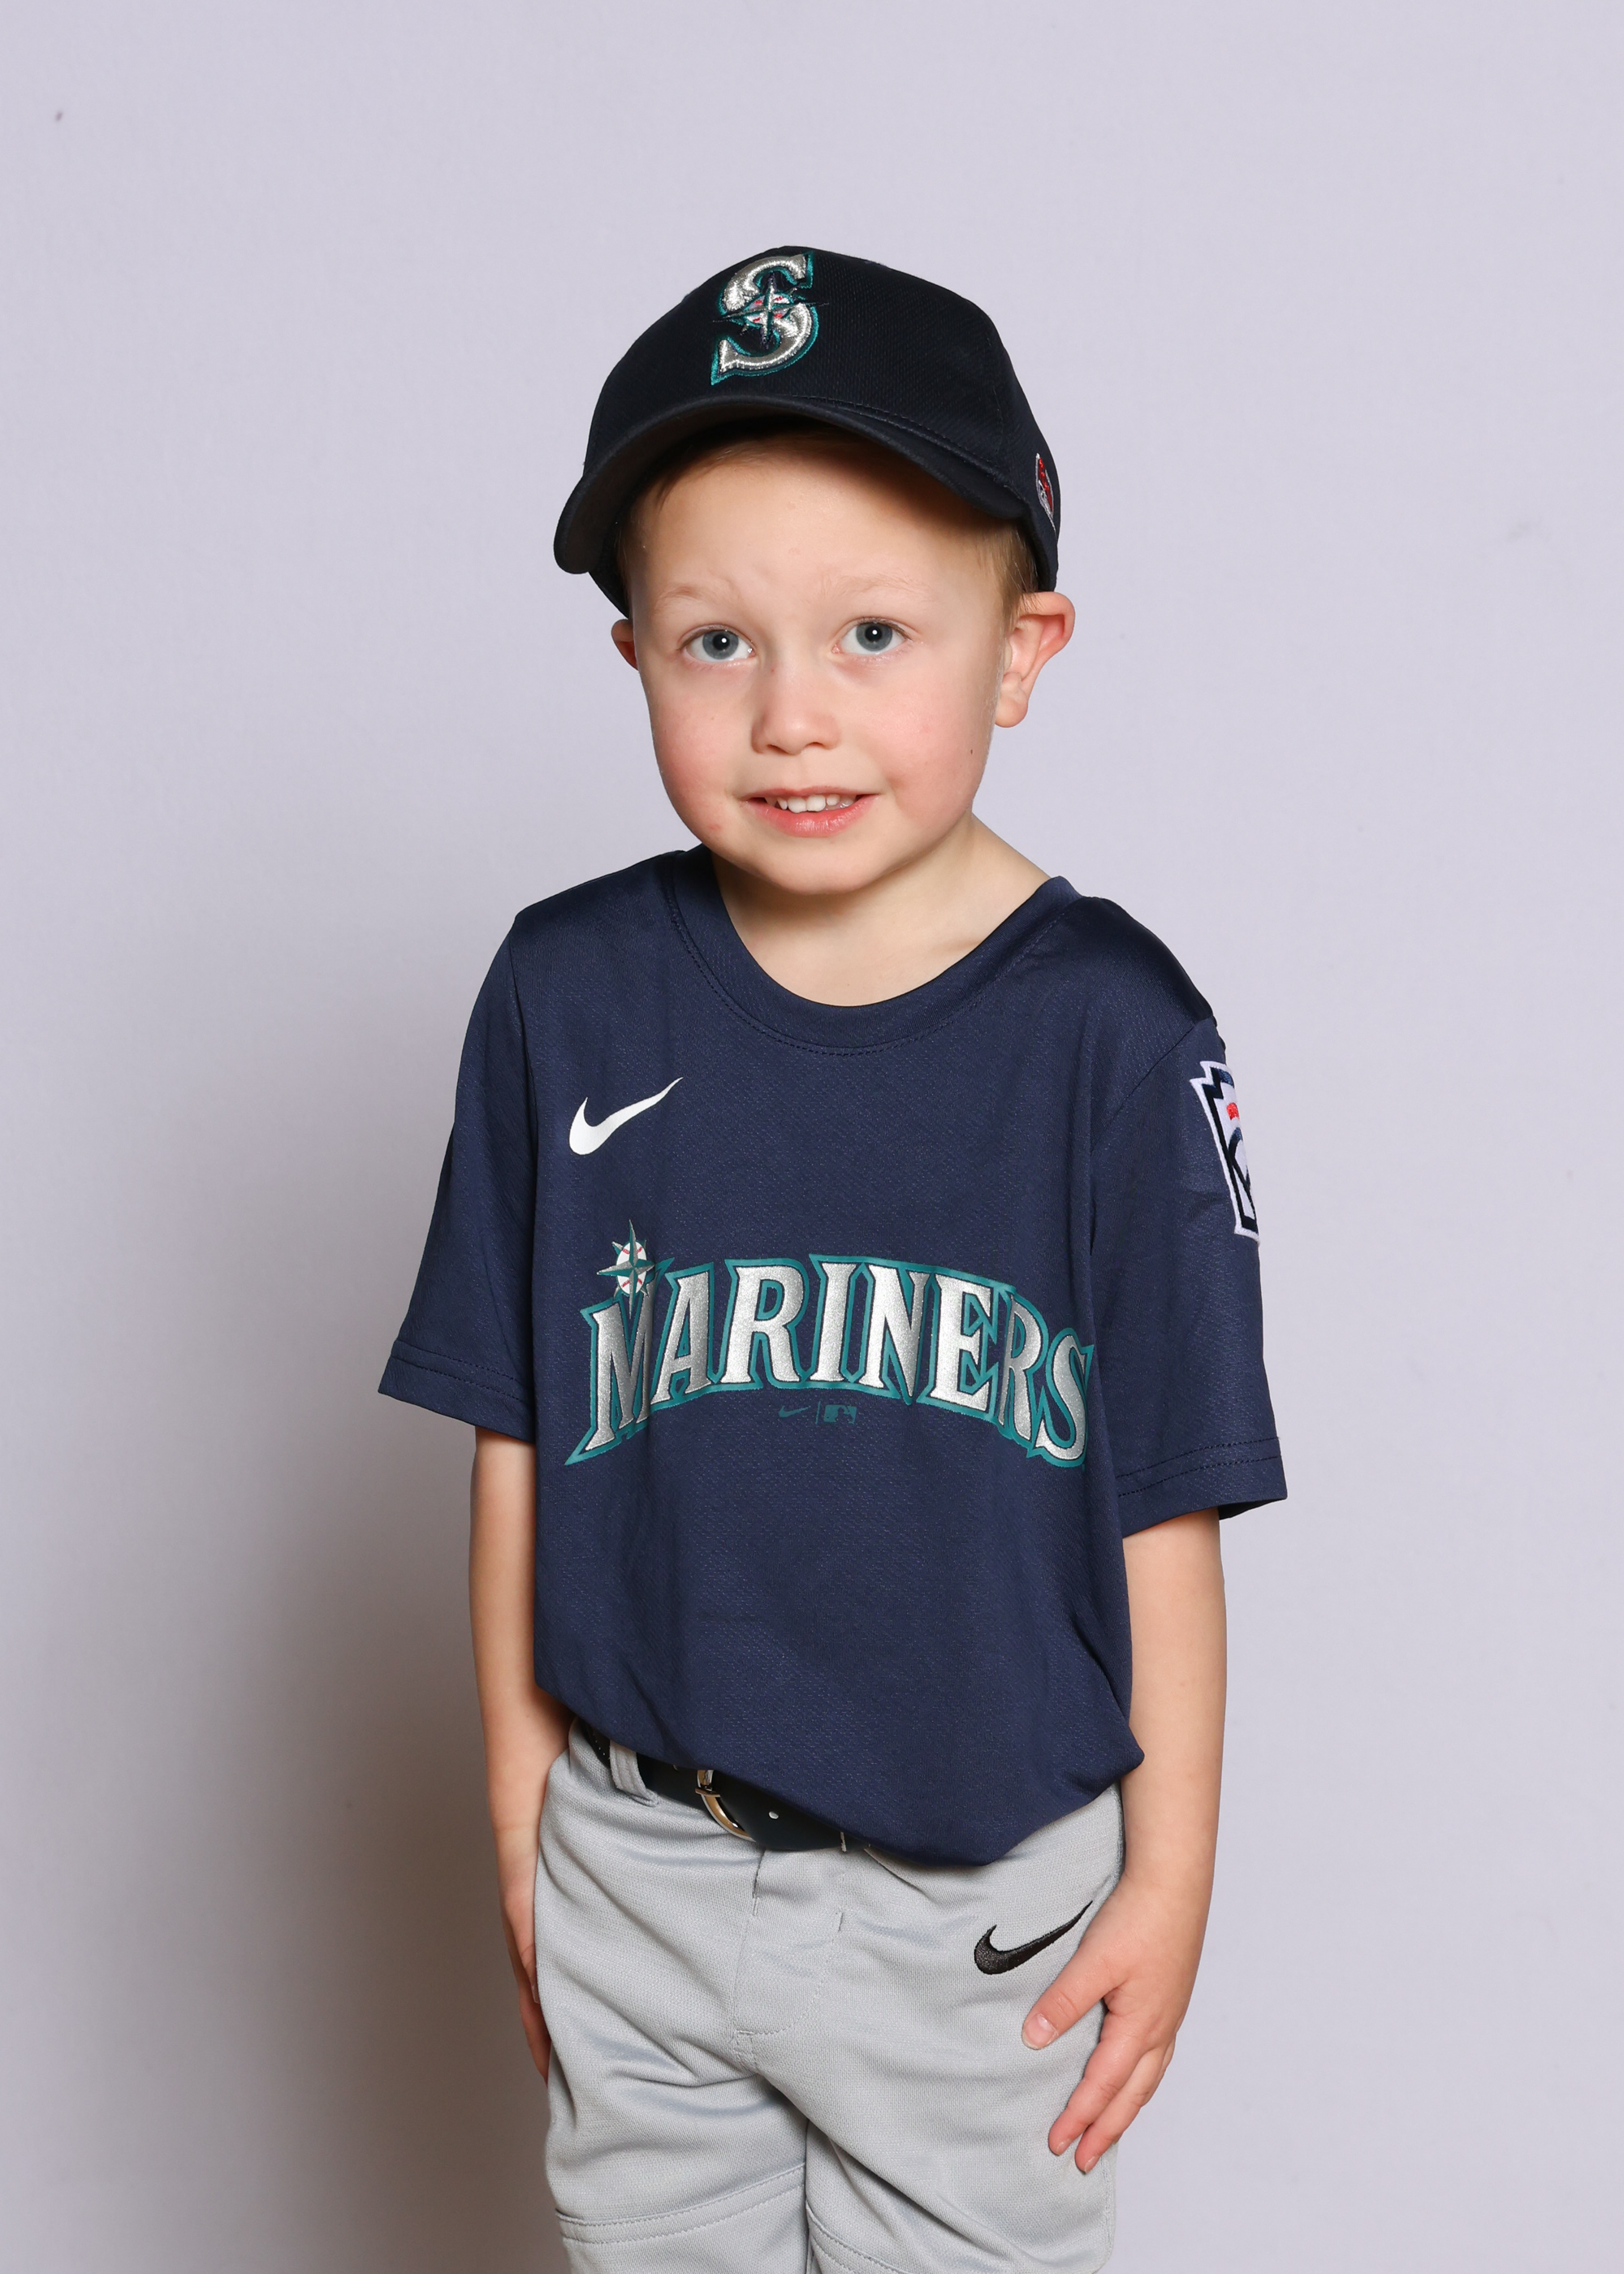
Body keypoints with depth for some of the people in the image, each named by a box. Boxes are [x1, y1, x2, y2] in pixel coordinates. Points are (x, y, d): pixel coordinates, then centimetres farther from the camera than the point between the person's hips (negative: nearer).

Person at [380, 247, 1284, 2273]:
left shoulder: (1109, 1032, -13)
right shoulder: (571, 995, -7)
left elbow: (1162, 1501, -7)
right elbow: (519, 1440, 0)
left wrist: (1170, 1875, -3)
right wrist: (521, 1823, 4)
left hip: (983, 1895, -2)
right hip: (638, 1867, 2)